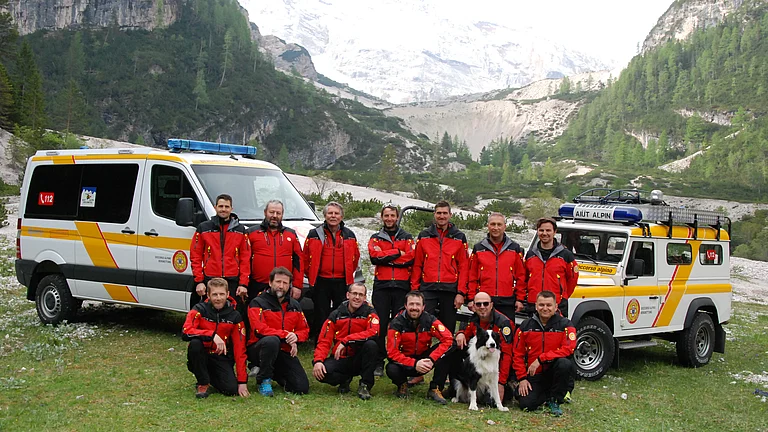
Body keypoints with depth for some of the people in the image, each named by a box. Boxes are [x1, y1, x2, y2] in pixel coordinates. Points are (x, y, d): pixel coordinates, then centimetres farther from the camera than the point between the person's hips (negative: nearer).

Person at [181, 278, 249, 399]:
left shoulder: (234, 316, -5)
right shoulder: (199, 310, -8)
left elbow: (240, 350, -6)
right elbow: (185, 332, -26)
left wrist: (242, 381, -11)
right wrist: (212, 335, -36)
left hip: (222, 359, 2)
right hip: (201, 357, -2)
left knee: (232, 389, -22)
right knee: (195, 343, -34)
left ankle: (211, 376, 15)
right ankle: (203, 383, -11)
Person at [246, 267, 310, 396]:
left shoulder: (294, 305, 11)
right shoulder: (258, 303, -6)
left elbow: (305, 331, 14)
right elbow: (260, 329, -19)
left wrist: (296, 336, -10)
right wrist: (286, 336, -20)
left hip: (285, 352, 5)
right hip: (258, 350, -5)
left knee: (302, 388, -11)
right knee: (272, 340, -41)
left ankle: (275, 374, 20)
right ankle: (264, 380, -19)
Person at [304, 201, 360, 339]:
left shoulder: (349, 235, 7)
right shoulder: (314, 235, 2)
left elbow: (355, 257, 16)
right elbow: (306, 258, 7)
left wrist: (348, 274, 12)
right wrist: (311, 275, 6)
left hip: (342, 282, 1)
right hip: (321, 282, -1)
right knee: (321, 317, 3)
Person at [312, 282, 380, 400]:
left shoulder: (369, 313, -3)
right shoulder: (336, 315, 3)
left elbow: (373, 332, -23)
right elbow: (324, 341, -1)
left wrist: (346, 341, -27)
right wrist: (318, 360, -21)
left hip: (359, 360, -1)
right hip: (339, 359, 2)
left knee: (371, 344, -32)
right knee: (321, 373, -29)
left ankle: (365, 385, -15)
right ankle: (345, 379, 6)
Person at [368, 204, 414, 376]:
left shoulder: (407, 238, 14)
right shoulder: (375, 238, 14)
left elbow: (410, 258, -4)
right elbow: (375, 257, -7)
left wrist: (386, 257, -6)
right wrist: (398, 253, -7)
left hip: (402, 286, 0)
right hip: (381, 286, 0)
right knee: (380, 324, -2)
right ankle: (379, 363, 3)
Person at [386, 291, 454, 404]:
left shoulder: (430, 320, -12)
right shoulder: (397, 323, -16)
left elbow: (448, 339, -21)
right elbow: (392, 352, -20)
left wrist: (431, 359, -31)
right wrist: (414, 364, -31)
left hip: (424, 359, 2)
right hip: (405, 362, -2)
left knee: (448, 348, -23)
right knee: (391, 369, -36)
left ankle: (435, 389, -14)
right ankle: (402, 384, 4)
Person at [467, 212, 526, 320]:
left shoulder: (515, 248, 7)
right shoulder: (478, 248, 8)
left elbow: (521, 276, 6)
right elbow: (472, 276, 7)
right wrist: (471, 299, 2)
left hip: (507, 303, 0)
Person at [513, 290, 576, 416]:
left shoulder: (565, 325, -5)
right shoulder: (525, 326, 3)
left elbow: (568, 349, -20)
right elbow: (517, 355, 5)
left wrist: (540, 359, -23)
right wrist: (522, 378, -5)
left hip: (554, 371, -2)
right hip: (534, 375, 2)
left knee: (564, 363, -35)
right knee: (526, 404, -19)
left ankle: (555, 400, -11)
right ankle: (546, 395, 18)